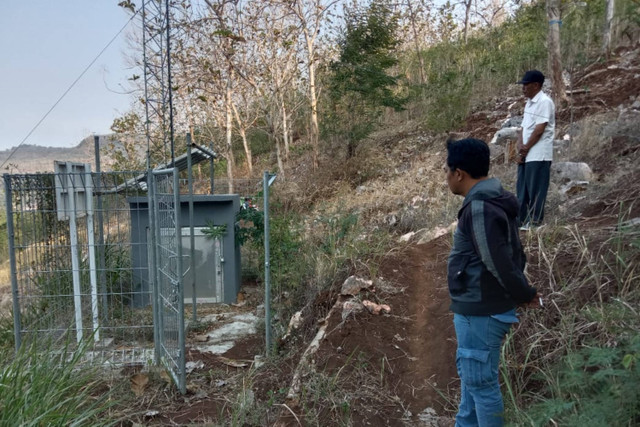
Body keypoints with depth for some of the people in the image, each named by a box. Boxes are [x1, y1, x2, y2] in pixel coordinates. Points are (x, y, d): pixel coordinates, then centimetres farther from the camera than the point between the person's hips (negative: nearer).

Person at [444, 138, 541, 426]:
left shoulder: (479, 209, -24)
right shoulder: (493, 202, 8)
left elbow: (499, 264, -25)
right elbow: (515, 255, 12)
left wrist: (525, 295, -10)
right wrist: (521, 292, 10)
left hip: (481, 313, -10)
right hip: (478, 308, 10)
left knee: (481, 382, 6)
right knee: (469, 373, 25)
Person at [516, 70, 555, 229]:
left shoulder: (544, 102, -11)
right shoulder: (529, 102, 17)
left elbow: (539, 130, -16)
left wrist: (526, 149, -9)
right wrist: (520, 147, -2)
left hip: (538, 155, -9)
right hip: (526, 155, 9)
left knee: (535, 190, -2)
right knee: (523, 189, 11)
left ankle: (534, 222, 5)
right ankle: (522, 219, 19)